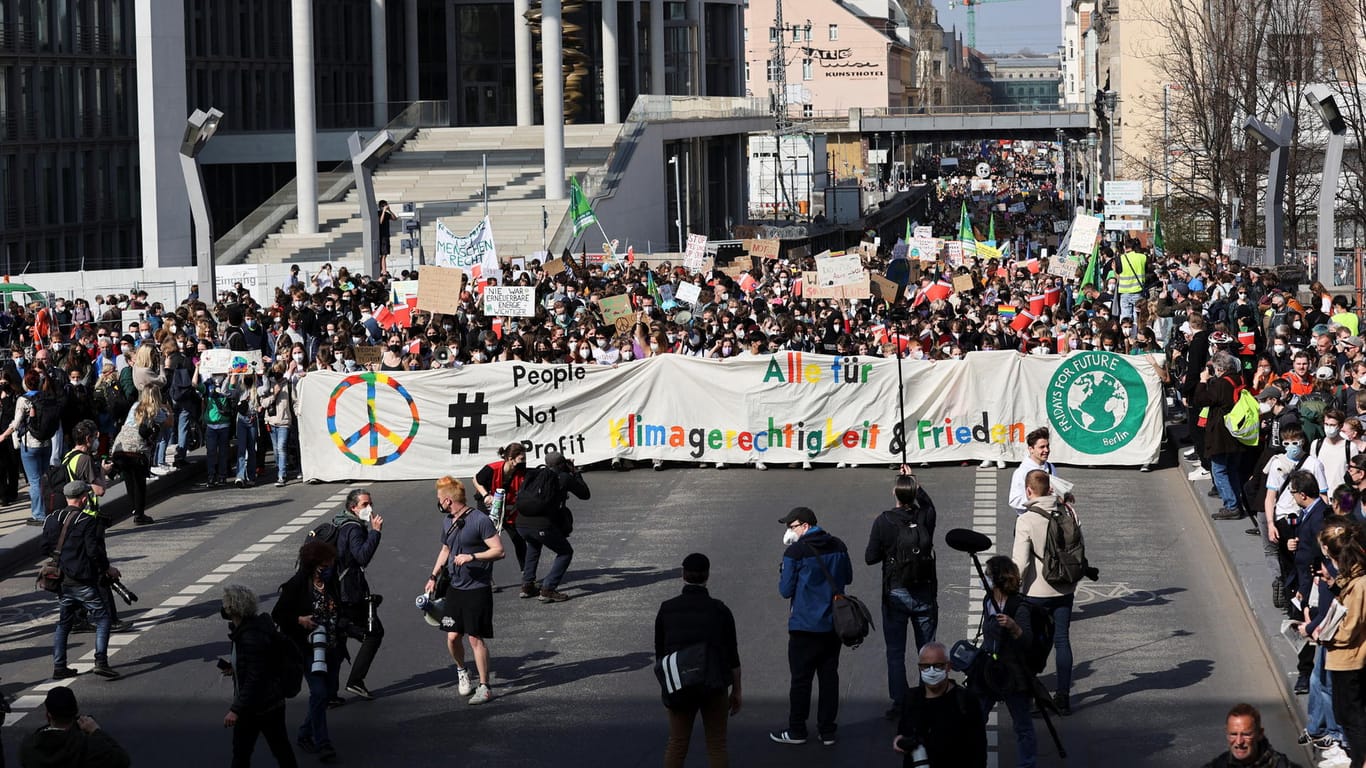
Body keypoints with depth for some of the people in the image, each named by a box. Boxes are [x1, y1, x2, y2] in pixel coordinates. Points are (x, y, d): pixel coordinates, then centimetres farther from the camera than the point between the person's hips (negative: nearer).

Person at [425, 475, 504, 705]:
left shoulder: (479, 520, -14)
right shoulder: (450, 522, 10)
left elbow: (499, 551, -15)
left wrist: (472, 557, -23)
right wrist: (433, 577, 23)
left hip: (477, 589, -6)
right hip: (455, 588, 6)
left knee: (475, 638, -5)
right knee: (453, 637, 4)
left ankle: (484, 687, 2)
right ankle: (461, 672, 30)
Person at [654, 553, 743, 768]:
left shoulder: (667, 609, -1)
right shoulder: (720, 611, -5)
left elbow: (660, 653, 7)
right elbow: (732, 656, -1)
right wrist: (736, 691, 10)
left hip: (679, 686, 1)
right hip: (715, 686, -1)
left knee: (676, 744, 10)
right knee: (717, 745, 6)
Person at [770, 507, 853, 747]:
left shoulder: (795, 552, -16)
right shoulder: (838, 547, 1)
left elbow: (786, 590, -12)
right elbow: (848, 578, 13)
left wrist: (782, 573, 6)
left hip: (805, 626, -5)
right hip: (834, 624, 5)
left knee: (801, 678, 5)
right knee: (829, 676, 12)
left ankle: (796, 731, 12)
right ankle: (827, 731, 15)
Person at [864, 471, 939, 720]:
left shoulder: (883, 522, -13)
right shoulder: (925, 517, -7)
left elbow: (870, 557, -7)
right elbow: (927, 503, 19)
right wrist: (914, 482, 27)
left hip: (895, 594, -2)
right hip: (924, 594, 2)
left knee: (895, 652, 6)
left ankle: (898, 704, 4)